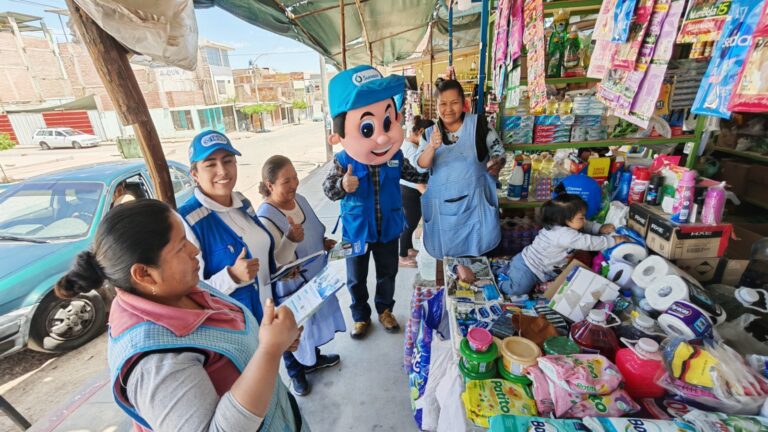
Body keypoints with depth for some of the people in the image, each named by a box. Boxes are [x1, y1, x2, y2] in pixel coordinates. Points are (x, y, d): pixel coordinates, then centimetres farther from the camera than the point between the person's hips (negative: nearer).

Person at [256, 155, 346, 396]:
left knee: (313, 320, 28)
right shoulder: (266, 217, -28)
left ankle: (313, 360, 55)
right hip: (290, 288, -7)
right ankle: (295, 372, 46)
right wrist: (291, 238, -43)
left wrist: (324, 243, -7)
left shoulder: (299, 199, -6)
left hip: (314, 279, 7)